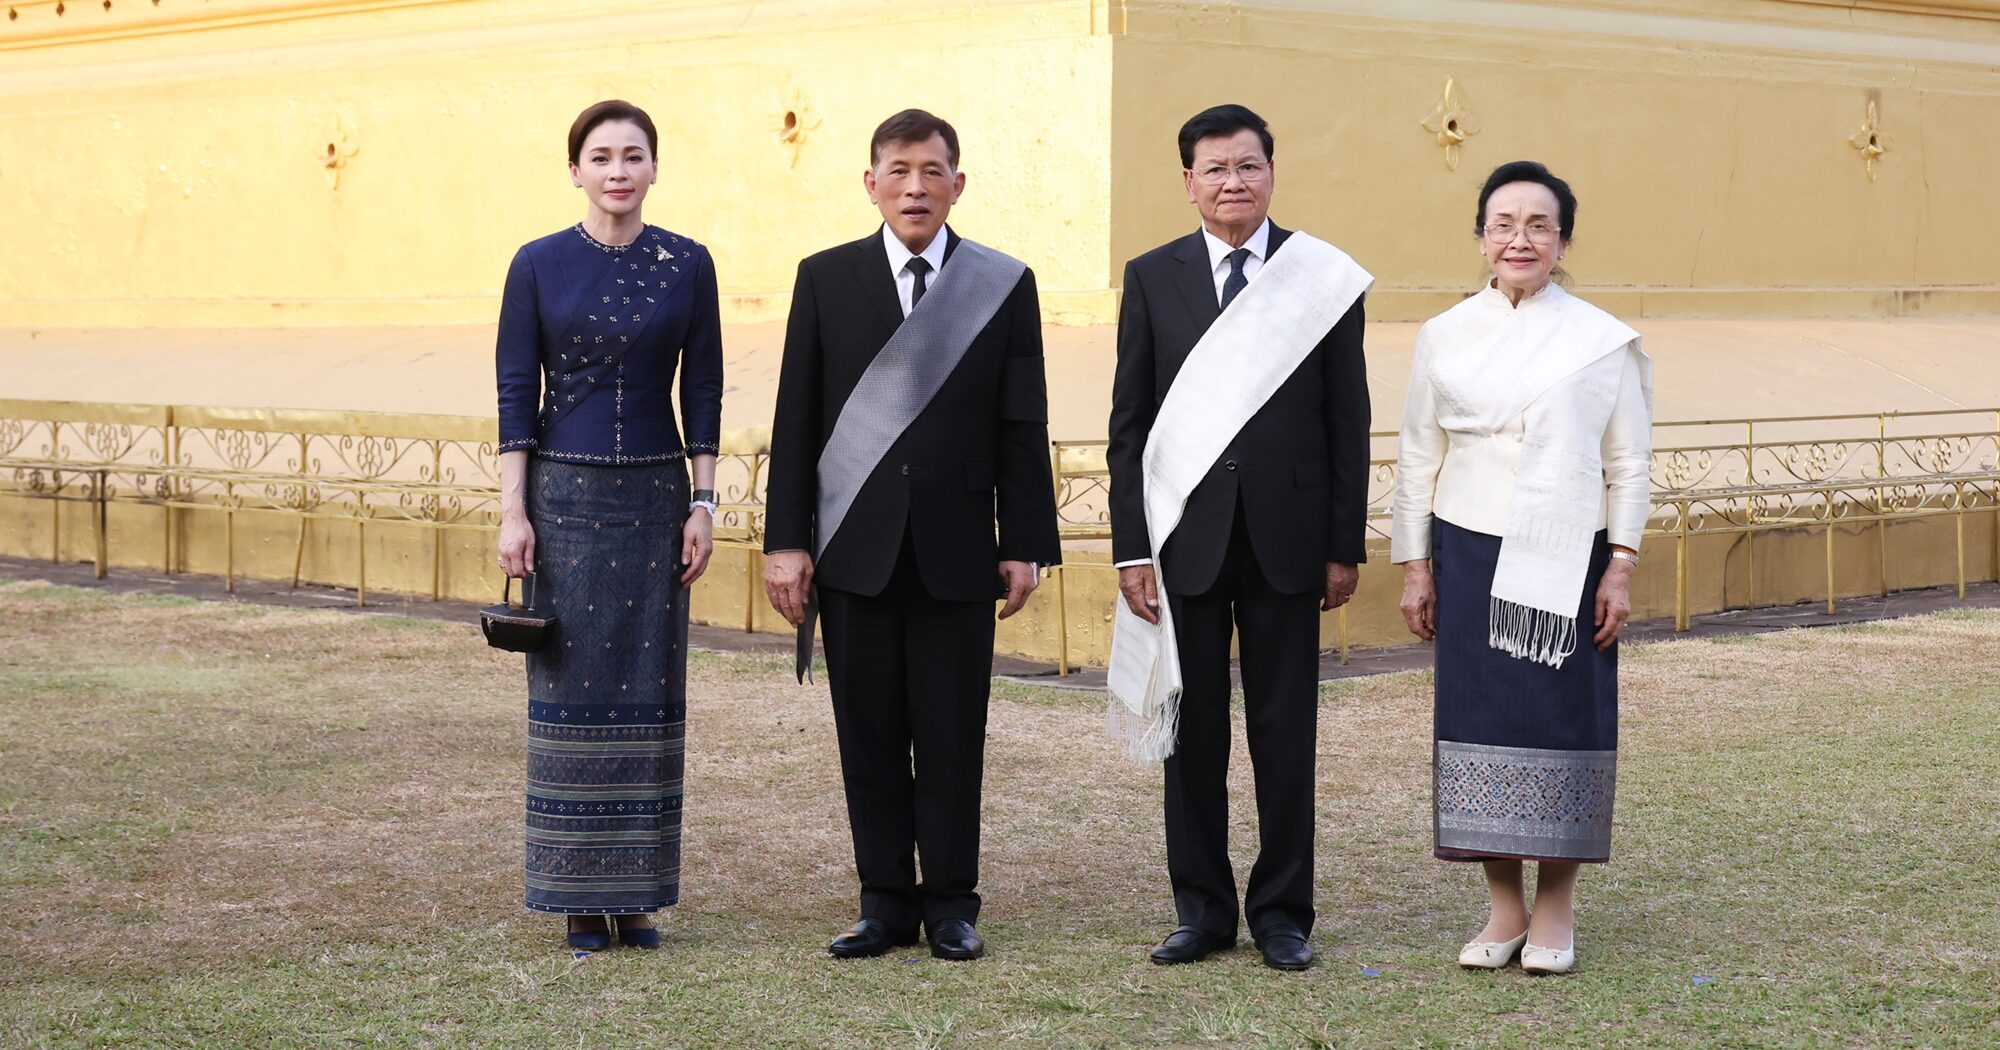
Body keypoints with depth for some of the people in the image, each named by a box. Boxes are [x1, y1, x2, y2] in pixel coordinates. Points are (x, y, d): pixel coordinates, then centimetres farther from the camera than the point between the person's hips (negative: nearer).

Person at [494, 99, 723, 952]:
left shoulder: (687, 264, 3)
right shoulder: (539, 265, -1)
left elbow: (703, 392, 5)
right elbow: (516, 392, -1)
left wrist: (703, 504, 0)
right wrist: (513, 511, -7)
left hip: (654, 496, 1)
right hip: (565, 494, -1)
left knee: (649, 688, 3)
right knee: (572, 687, 0)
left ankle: (638, 891, 13)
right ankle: (581, 894, 10)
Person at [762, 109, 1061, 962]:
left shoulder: (1003, 284, 4)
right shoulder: (826, 278, 5)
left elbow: (1021, 427, 4)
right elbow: (796, 419, 4)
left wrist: (1024, 543, 0)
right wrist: (786, 540, -2)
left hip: (956, 548, -1)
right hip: (854, 549, 1)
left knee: (953, 738, 3)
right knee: (869, 736, 5)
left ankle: (950, 904, 13)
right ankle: (886, 902, 14)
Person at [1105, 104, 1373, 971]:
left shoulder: (1326, 280, 2)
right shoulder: (1152, 277, 4)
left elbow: (1348, 422, 3)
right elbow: (1130, 422, 4)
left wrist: (1346, 545, -1)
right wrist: (1131, 546, -2)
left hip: (1286, 539, -1)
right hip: (1186, 537, 1)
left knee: (1286, 735, 5)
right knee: (1194, 734, 7)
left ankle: (1282, 914, 15)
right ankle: (1202, 909, 17)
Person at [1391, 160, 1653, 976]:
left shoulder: (1602, 341, 1)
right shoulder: (1444, 337, 5)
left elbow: (1627, 462, 3)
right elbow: (1419, 456, 9)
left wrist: (1620, 568, -3)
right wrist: (1414, 566, 6)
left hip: (1566, 562, -1)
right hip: (1471, 560, 2)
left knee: (1562, 721, 1)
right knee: (1481, 721, 3)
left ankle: (1555, 910, 14)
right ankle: (1504, 908, 14)